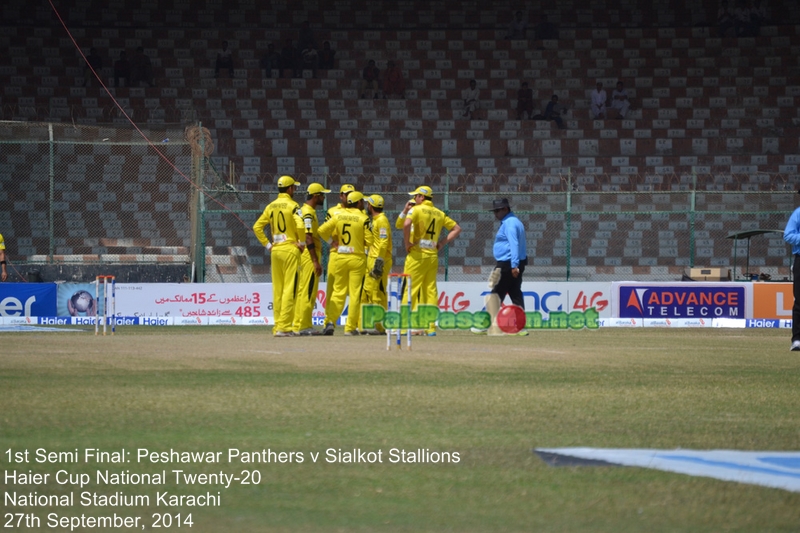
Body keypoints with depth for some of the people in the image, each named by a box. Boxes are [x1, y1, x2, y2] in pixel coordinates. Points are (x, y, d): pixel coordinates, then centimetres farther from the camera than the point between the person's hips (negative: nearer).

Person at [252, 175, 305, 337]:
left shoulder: (271, 206, 10)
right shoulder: (292, 205, -8)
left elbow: (257, 227, 10)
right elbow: (300, 225, -23)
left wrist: (267, 244, 12)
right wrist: (302, 242, -8)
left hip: (275, 250, 6)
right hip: (290, 250, -6)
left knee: (277, 290, 10)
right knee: (289, 289, -6)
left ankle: (277, 327, 10)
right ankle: (283, 327, -12)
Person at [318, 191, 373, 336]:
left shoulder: (338, 215, 1)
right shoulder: (363, 218, -9)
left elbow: (322, 230, 0)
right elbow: (369, 241, -11)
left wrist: (331, 240, 17)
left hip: (341, 257, 3)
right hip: (357, 258, -3)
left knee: (338, 290, 12)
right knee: (355, 293, 2)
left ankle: (331, 321, -1)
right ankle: (350, 328, 1)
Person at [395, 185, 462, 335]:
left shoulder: (417, 209, -5)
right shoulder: (439, 213, 14)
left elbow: (406, 224, -24)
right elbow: (457, 229, 19)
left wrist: (407, 243, -13)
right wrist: (443, 243, 13)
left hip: (417, 255, -6)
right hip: (433, 256, 6)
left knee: (410, 289, -4)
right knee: (431, 290, 7)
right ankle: (431, 327, 4)